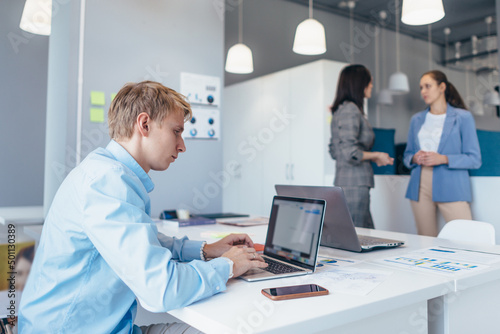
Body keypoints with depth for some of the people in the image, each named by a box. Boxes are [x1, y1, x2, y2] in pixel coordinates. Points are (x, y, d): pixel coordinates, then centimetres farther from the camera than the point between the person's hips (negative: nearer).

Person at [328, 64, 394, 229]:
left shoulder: (341, 109, 16)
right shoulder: (350, 110, -13)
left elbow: (334, 151, 20)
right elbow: (350, 153, -21)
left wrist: (372, 157, 18)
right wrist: (376, 155, -4)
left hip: (344, 183, 10)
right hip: (354, 185, -10)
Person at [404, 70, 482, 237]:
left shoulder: (463, 117, 4)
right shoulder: (417, 119, 16)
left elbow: (474, 159, -1)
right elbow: (407, 155, 19)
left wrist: (444, 159, -16)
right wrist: (414, 158, -4)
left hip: (451, 188, -3)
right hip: (420, 187, 4)